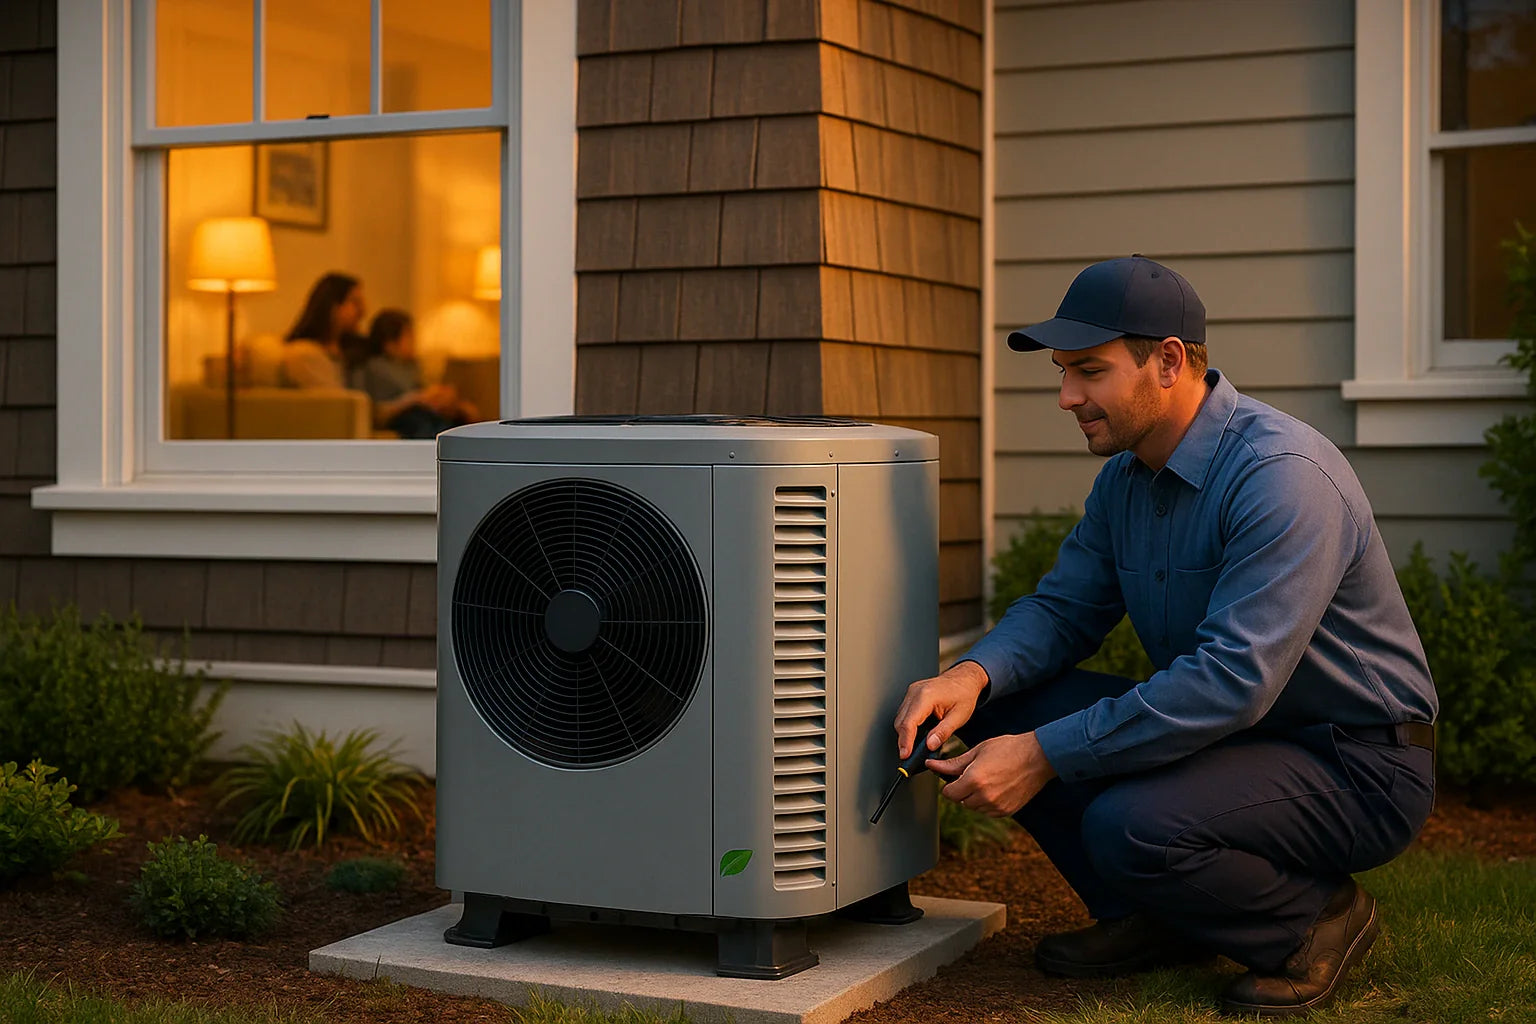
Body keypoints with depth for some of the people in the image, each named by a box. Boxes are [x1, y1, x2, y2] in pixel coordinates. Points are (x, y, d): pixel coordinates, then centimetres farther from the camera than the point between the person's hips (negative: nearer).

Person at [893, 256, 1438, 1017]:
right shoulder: (1127, 475, 4)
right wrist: (971, 674, -16)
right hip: (1228, 729, 8)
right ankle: (1153, 920, 9)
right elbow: (1064, 606, 8)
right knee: (999, 709, -5)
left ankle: (1315, 921, -3)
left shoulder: (1281, 475, -26)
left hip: (1355, 768, -8)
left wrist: (1043, 756, -31)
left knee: (1130, 824, -33)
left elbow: (1234, 677, -33)